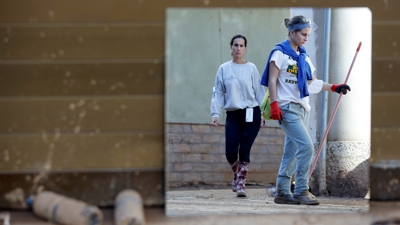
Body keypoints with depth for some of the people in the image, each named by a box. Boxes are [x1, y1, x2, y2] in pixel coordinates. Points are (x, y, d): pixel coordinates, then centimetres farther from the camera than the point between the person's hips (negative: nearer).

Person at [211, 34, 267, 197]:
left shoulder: (251, 68, 4)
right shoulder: (224, 69, 7)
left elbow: (259, 92, 5)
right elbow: (218, 93, 6)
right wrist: (215, 113, -4)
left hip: (251, 113, -1)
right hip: (232, 115, 1)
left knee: (244, 151, -6)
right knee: (231, 152, -5)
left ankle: (241, 184, 1)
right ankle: (236, 175, 25)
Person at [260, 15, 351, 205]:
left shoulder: (303, 56, 16)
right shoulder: (280, 53, -6)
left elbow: (312, 82, 20)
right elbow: (271, 81, -9)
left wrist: (334, 88, 10)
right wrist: (274, 105, -17)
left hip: (302, 108, 8)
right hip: (287, 108, -8)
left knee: (292, 151, 7)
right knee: (306, 146, -17)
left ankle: (282, 192, 12)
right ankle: (301, 191, -13)